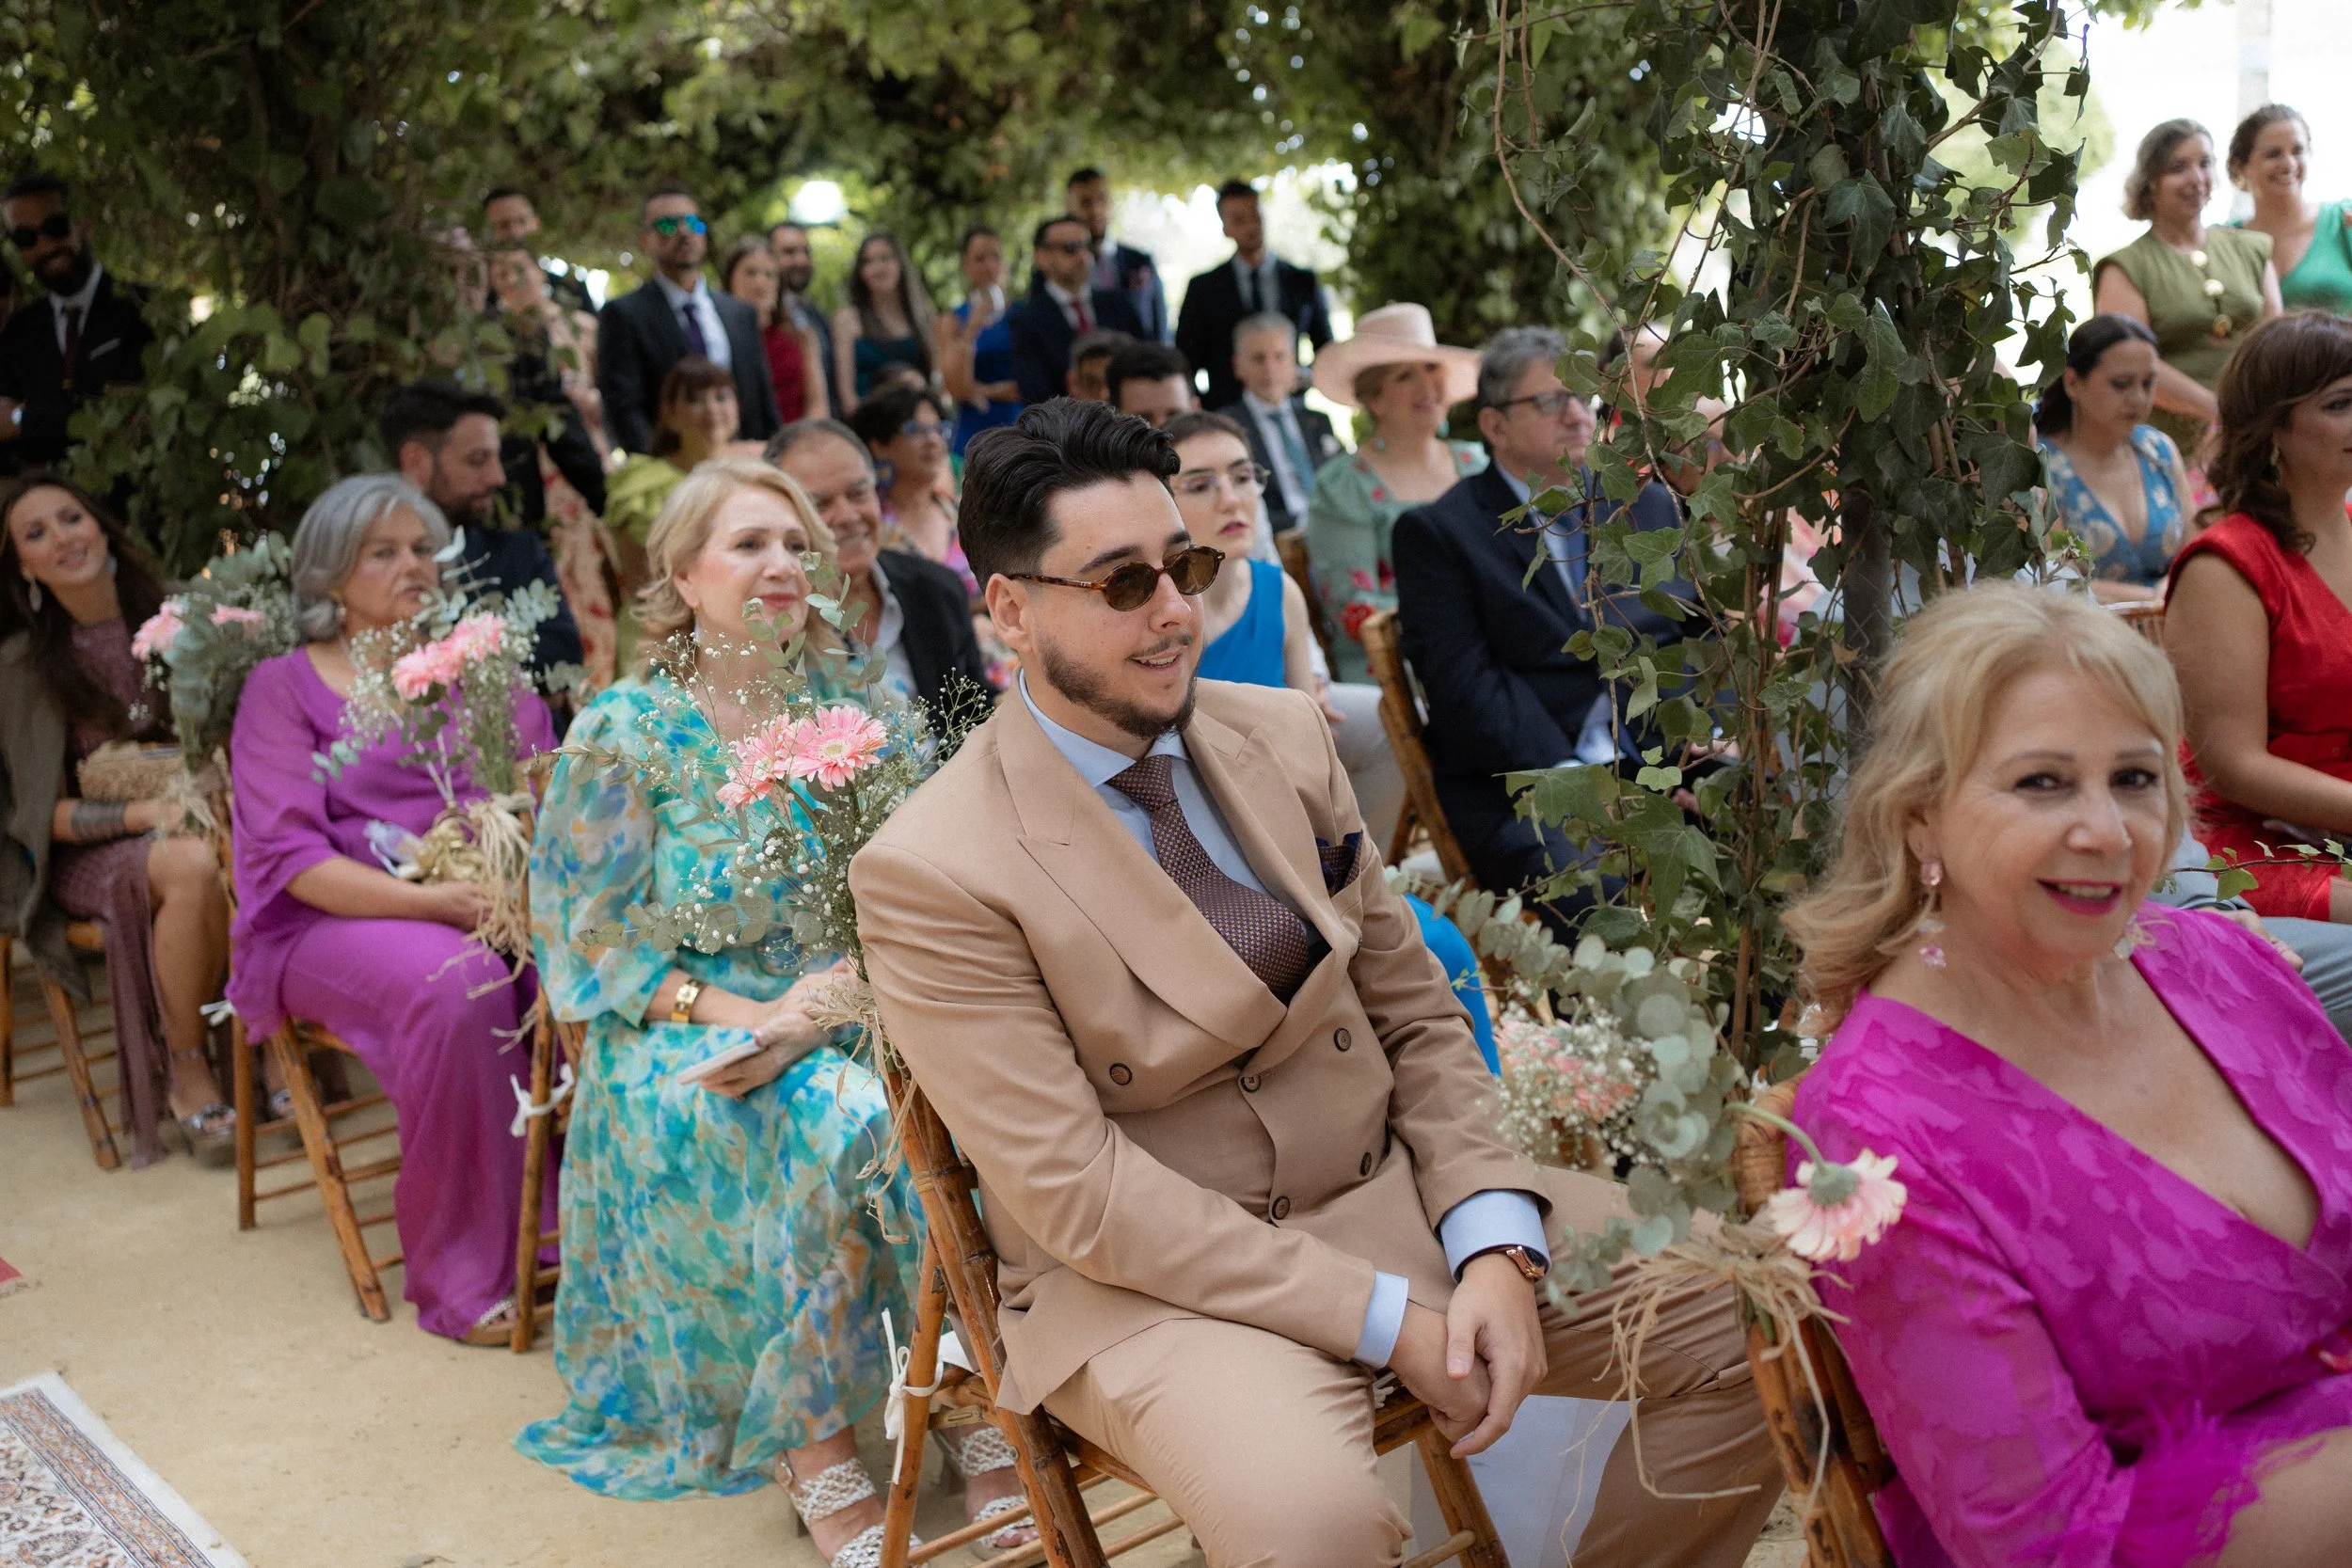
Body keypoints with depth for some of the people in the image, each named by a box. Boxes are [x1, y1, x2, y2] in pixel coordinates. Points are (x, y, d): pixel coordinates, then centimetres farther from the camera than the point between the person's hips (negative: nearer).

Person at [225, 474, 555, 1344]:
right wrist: (431, 901, -21)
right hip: (336, 918, -3)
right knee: (456, 983, -36)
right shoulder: (285, 686, 7)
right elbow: (289, 855, -6)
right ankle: (462, 1276, -24)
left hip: (486, 903, 3)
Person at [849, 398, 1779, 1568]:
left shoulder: (1284, 735, 4)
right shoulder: (930, 874, -13)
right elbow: (1078, 1192, -16)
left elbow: (1416, 1011, 7)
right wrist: (1386, 1321, -19)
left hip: (1399, 1194, 6)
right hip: (1158, 1277, -6)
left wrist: (1491, 1246, -10)